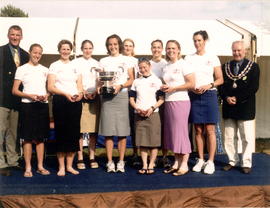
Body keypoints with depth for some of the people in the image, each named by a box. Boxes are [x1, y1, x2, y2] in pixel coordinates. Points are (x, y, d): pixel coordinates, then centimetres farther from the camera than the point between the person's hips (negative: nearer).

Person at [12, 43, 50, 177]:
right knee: (28, 137, -2)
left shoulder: (45, 70, 15)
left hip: (42, 105, 4)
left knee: (41, 137, 7)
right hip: (27, 105, -3)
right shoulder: (22, 69, 4)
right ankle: (28, 168, 5)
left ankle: (40, 166, 14)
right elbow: (14, 90, -1)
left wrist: (46, 95, -5)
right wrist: (30, 96, -15)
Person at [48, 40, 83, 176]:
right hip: (60, 101, -3)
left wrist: (80, 93, -10)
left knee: (74, 132, 2)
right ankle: (61, 166, 6)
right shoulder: (54, 66, 6)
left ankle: (69, 165, 13)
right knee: (61, 132, -3)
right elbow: (50, 87, -3)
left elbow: (80, 86, 13)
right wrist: (66, 94, -18)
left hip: (75, 102, 3)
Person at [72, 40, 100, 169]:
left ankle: (92, 158, 8)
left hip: (94, 99, 3)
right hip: (80, 98, -2)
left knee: (94, 130, 0)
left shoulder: (97, 64, 16)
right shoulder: (75, 62, 7)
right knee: (79, 130, -6)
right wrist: (83, 92, -12)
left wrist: (94, 92, -4)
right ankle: (80, 159, 1)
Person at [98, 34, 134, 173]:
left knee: (122, 130, -3)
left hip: (121, 95, -1)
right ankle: (110, 162, 2)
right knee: (108, 130, -3)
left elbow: (131, 79, 7)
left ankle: (121, 162, 4)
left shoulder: (126, 60, 12)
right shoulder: (103, 61, 16)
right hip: (107, 96, 1)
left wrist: (121, 86, -11)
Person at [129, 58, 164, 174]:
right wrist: (137, 108, -5)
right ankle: (144, 165, 11)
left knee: (154, 141, -3)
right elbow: (131, 99, 13)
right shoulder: (136, 82, 14)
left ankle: (151, 165, 7)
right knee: (142, 141, 3)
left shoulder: (156, 81, 4)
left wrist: (152, 108, -13)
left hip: (153, 114, -3)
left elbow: (161, 99, 0)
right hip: (139, 115, 3)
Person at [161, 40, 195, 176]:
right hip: (168, 102, 7)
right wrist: (163, 88, 2)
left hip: (181, 101, -7)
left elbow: (191, 83, -11)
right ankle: (176, 162, 16)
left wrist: (173, 88, -15)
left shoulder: (183, 65, -4)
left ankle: (184, 165, 3)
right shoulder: (166, 67, 16)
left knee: (181, 132, -5)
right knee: (171, 132, 7)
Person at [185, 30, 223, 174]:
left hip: (209, 95, -2)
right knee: (198, 130, 5)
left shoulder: (213, 58, 4)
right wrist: (192, 88, -10)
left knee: (210, 130, -3)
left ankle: (210, 161, 3)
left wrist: (209, 85, -14)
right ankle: (200, 160, 14)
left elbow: (220, 79, 3)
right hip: (194, 96, 2)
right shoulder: (188, 58, 9)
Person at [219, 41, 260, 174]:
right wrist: (226, 98, -13)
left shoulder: (253, 67, 1)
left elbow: (253, 87, -9)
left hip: (245, 108, -3)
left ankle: (246, 163, 14)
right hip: (228, 108, 4)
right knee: (229, 137, 9)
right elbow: (221, 85, 5)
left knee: (247, 138, 2)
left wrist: (237, 98, -15)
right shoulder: (225, 67, 12)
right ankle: (232, 161, 21)